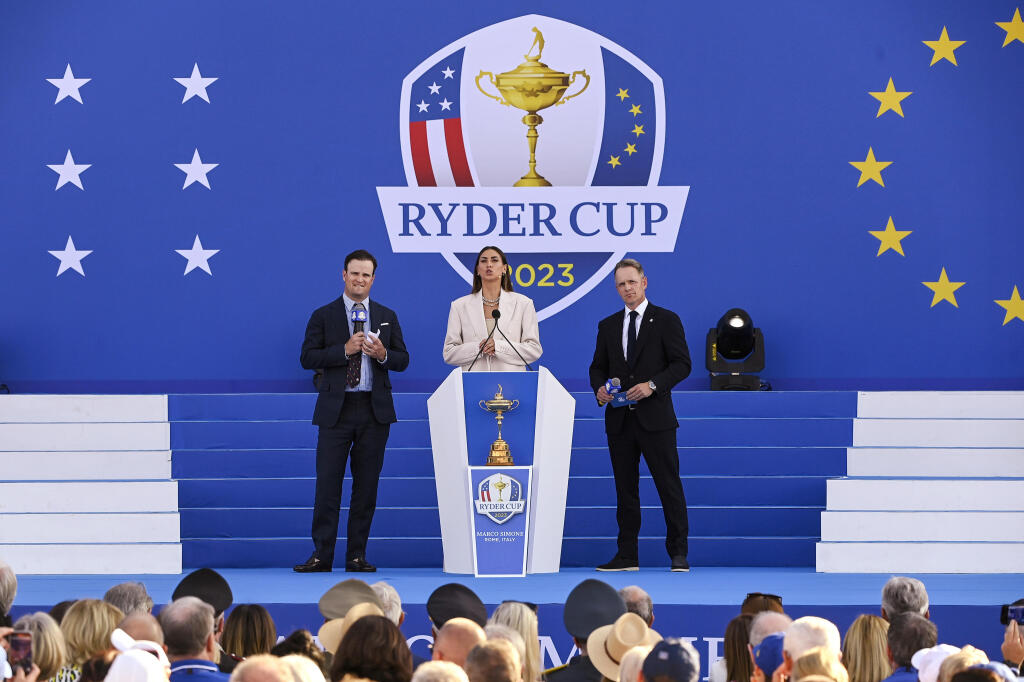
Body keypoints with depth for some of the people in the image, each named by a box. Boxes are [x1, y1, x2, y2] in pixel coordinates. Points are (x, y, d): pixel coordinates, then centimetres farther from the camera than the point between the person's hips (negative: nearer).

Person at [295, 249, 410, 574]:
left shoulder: (387, 317, 12)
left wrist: (383, 354, -10)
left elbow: (403, 360, 11)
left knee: (367, 485, 3)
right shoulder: (323, 316, 4)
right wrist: (345, 350, -14)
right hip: (336, 409, -2)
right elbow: (308, 358, -3)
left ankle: (357, 555, 9)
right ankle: (321, 555, -2)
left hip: (375, 410, 2)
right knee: (327, 484, -5)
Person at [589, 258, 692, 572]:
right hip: (619, 419, 4)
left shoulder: (666, 320, 1)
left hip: (654, 416, -4)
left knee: (669, 485, -3)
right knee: (625, 487, 6)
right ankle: (627, 555, 11)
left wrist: (652, 385, -17)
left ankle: (678, 553, 1)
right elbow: (598, 367, 17)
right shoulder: (608, 326, 14)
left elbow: (682, 364, -4)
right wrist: (600, 388, -5)